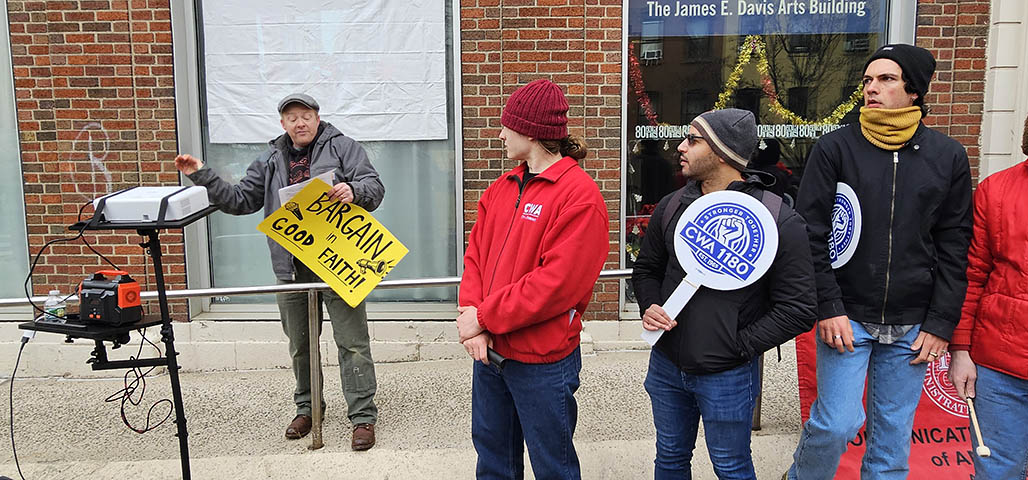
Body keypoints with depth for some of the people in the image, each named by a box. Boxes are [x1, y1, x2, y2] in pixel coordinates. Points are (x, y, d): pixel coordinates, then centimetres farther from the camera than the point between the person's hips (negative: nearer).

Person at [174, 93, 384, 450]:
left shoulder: (343, 148, 2)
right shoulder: (270, 161, 16)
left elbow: (375, 188, -4)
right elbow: (241, 200, 15)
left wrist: (354, 191, -26)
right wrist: (202, 177, 6)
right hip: (291, 269, 5)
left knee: (353, 342, -3)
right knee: (300, 345, 16)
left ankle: (363, 416, 4)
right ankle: (306, 407, 32)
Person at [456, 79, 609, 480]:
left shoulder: (579, 196, -16)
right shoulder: (502, 188, 9)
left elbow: (557, 284, -23)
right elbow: (476, 256, 7)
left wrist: (485, 317, -18)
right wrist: (470, 311, -11)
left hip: (543, 360, -7)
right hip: (489, 351, 7)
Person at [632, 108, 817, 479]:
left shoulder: (779, 220, -16)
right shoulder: (671, 206, 1)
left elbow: (797, 308, -15)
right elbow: (646, 268, 14)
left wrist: (739, 347, -16)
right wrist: (650, 307, -5)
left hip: (727, 376, -4)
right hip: (666, 365, 5)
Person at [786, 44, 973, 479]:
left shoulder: (948, 157, 5)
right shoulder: (834, 148, -2)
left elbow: (954, 247, 6)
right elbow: (810, 234, -5)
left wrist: (941, 323, 0)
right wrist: (828, 308, -11)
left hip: (911, 327, 3)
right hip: (846, 316, -2)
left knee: (894, 432, 11)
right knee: (837, 424, -6)